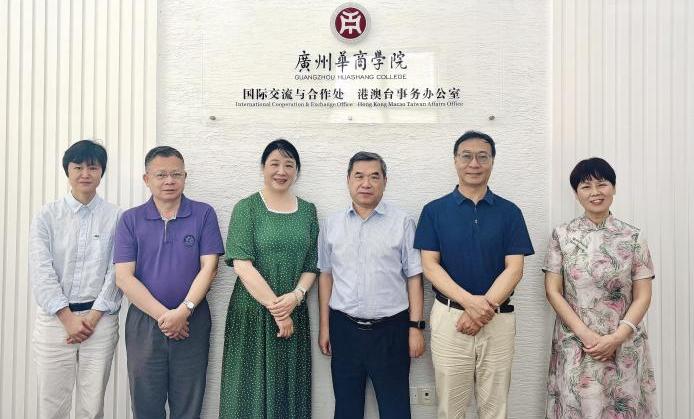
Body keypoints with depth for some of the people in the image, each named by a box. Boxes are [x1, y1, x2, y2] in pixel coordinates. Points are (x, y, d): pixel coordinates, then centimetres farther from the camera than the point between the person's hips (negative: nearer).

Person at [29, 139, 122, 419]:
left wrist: (93, 317, -9)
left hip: (100, 319, 0)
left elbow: (117, 272, -2)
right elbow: (40, 270, -4)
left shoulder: (116, 217, 2)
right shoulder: (47, 215, 3)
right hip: (55, 319, 1)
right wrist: (68, 318, -11)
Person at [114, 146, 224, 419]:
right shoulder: (130, 220, 2)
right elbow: (124, 277, -5)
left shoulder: (203, 215, 0)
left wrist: (183, 311, -16)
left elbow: (209, 268, -5)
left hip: (192, 322, -1)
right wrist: (163, 315, -12)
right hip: (144, 322, 1)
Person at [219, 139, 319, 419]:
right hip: (252, 314, -3)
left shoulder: (307, 211, 9)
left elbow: (311, 266, 9)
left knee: (290, 391, 10)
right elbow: (242, 265, -12)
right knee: (250, 390, 4)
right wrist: (275, 307, -14)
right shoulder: (246, 208, -3)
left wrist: (296, 296, -11)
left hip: (294, 314, 4)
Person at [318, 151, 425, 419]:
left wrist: (416, 327, -7)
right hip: (344, 328, 3)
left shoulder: (402, 223, -3)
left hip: (390, 329, -2)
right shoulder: (332, 224, 5)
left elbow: (414, 277, -3)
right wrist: (324, 326, 8)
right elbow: (326, 276, 9)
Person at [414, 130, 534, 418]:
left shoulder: (509, 212, 3)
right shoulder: (434, 210, 1)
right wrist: (469, 301, -18)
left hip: (498, 320, 1)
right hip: (449, 318, 0)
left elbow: (514, 268, -3)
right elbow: (429, 265, -5)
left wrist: (483, 309, -16)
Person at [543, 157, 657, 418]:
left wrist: (616, 338, -12)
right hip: (574, 346, 0)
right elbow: (553, 291, -2)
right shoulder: (562, 235, 0)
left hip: (624, 347, 1)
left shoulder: (633, 237, 1)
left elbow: (642, 296, 0)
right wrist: (585, 334, -12)